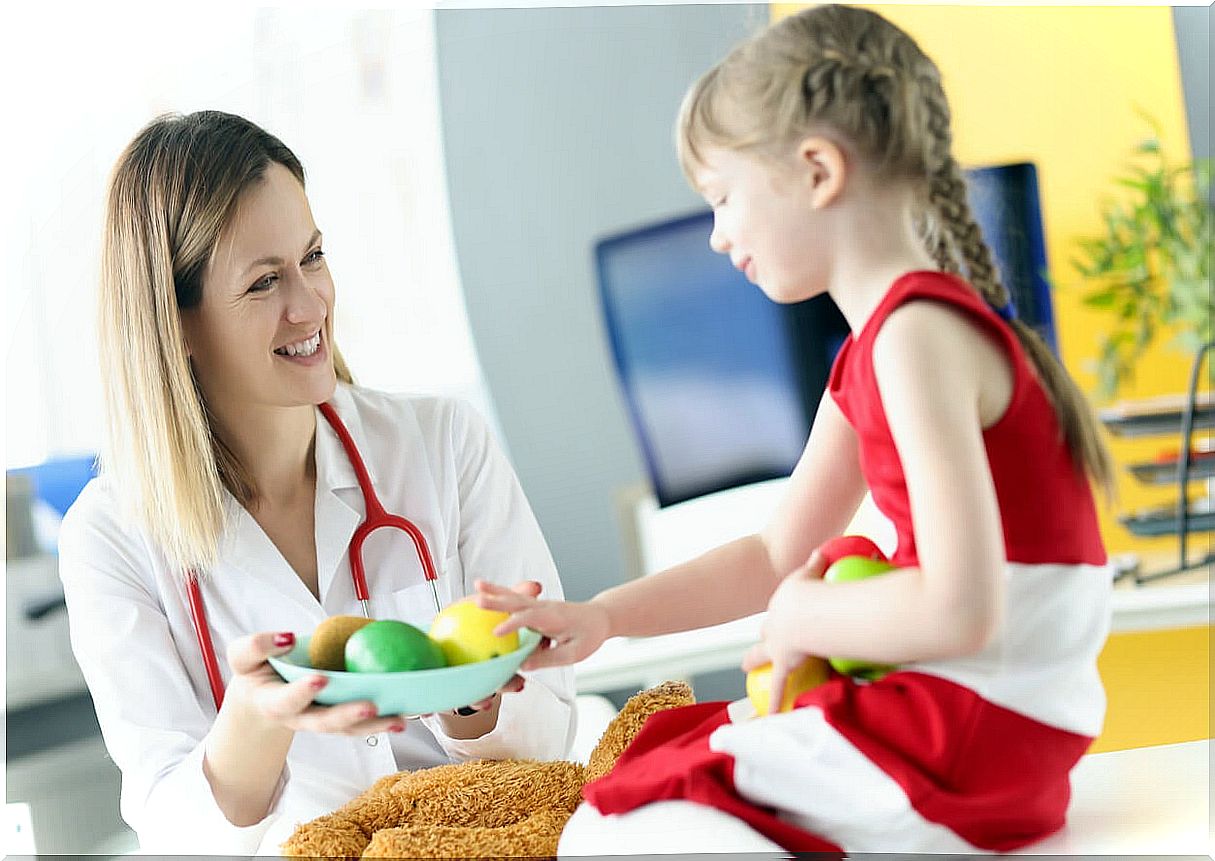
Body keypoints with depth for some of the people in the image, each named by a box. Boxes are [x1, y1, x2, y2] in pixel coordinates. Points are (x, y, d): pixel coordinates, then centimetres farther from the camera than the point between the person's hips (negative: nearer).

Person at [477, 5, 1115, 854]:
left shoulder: (916, 336, -19)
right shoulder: (870, 354, 14)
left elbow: (960, 612, -27)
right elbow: (775, 559, 19)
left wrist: (802, 617, -10)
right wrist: (599, 617, 11)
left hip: (974, 737, -10)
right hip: (944, 710, 10)